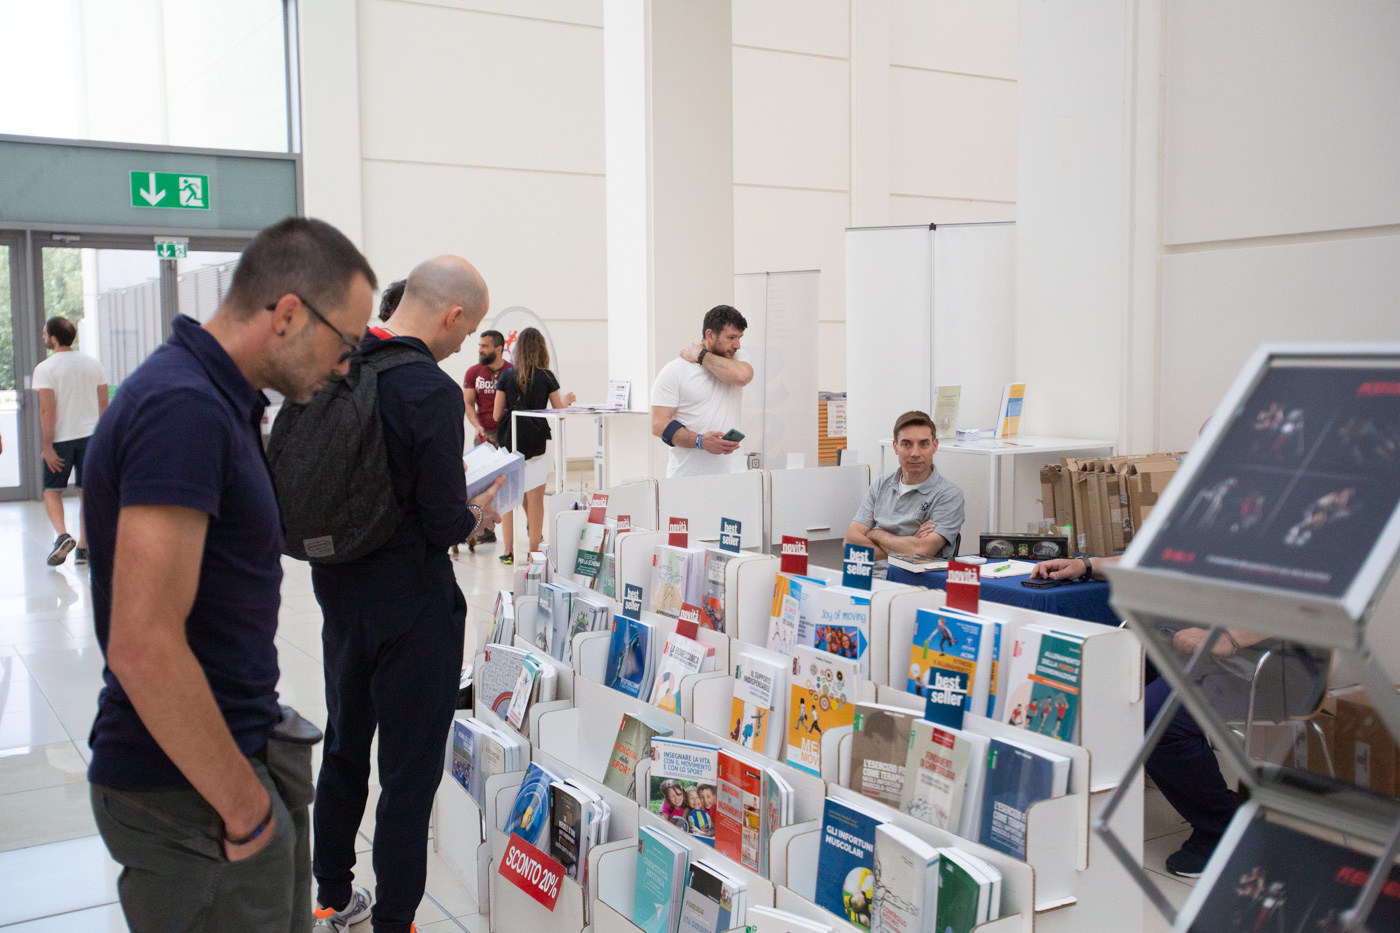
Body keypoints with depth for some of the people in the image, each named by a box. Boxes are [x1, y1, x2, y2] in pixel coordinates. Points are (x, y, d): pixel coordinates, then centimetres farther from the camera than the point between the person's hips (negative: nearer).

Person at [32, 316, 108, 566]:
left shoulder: (44, 369, -10)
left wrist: (47, 447, -11)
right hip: (91, 434, 3)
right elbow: (104, 405, 7)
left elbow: (47, 410, -15)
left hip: (61, 438, -3)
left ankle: (62, 534, -12)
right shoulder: (93, 364, 4)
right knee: (87, 492, 8)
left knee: (52, 491, 10)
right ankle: (83, 547, 9)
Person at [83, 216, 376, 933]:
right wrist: (244, 807, -18)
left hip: (239, 756, 9)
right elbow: (144, 646, -28)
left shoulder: (215, 399, 10)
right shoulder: (184, 407, -22)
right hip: (189, 793, -9)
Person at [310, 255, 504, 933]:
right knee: (410, 770, 5)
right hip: (410, 603, -8)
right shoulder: (433, 392, -22)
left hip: (339, 589, 8)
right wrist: (479, 515, 0)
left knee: (344, 746, 22)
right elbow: (444, 523, -23)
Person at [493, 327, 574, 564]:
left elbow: (496, 414, 4)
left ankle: (508, 551, 11)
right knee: (535, 500, 5)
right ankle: (534, 551, 9)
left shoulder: (506, 376, 2)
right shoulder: (546, 377, -3)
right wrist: (566, 400, 24)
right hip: (535, 444, -2)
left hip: (509, 440, 2)